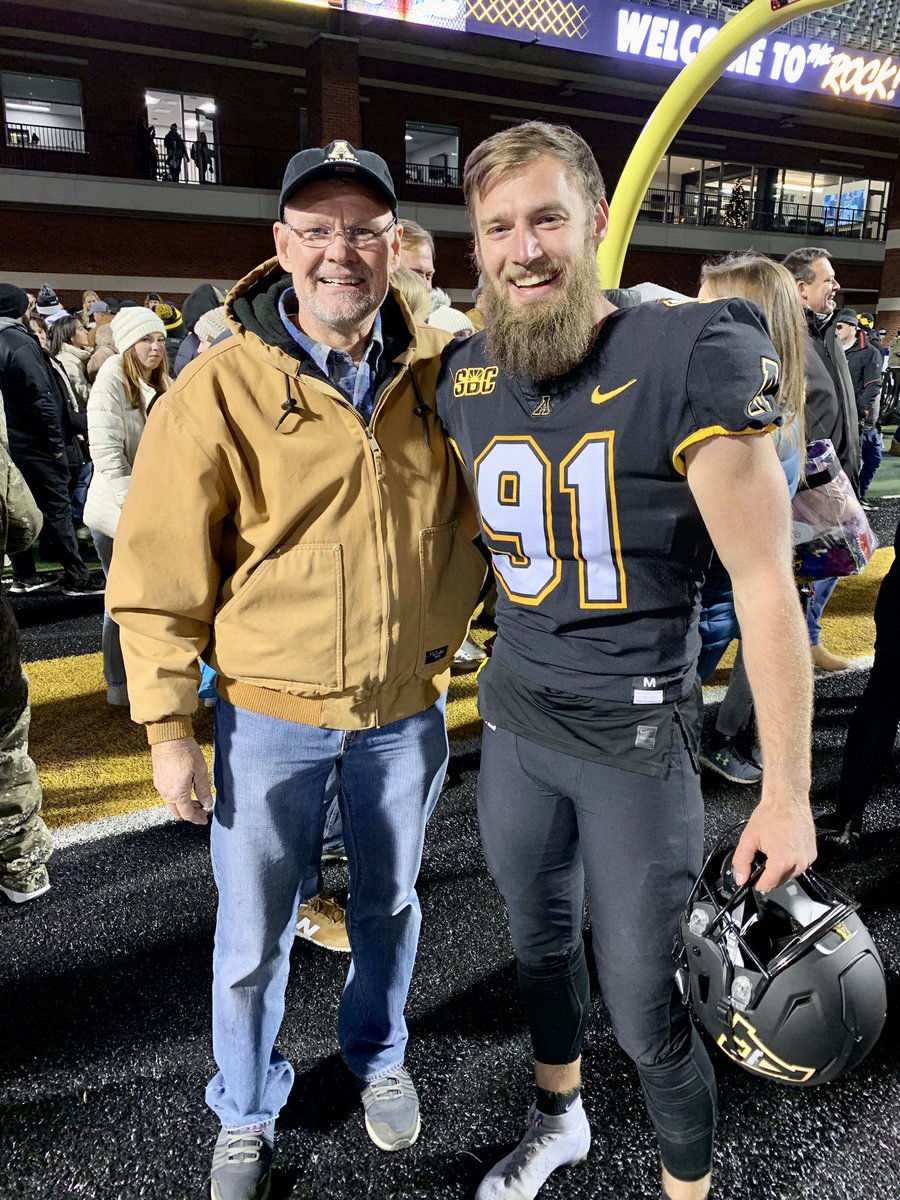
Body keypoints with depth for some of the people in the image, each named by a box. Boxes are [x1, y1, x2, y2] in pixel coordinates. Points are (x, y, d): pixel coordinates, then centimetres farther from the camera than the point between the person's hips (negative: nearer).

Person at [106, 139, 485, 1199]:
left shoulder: (440, 373, -2)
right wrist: (168, 727, -9)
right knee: (253, 939, 14)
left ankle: (377, 1056, 52)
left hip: (406, 710, 3)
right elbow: (158, 572, -9)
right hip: (269, 715, -2)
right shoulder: (219, 388, -12)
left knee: (388, 904, 23)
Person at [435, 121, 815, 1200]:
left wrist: (786, 789, -14)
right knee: (539, 938, 24)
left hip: (634, 735, -5)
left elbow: (765, 581, -16)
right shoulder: (466, 379, 0)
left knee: (643, 1005, 8)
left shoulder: (691, 358, -17)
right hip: (513, 716, 6)